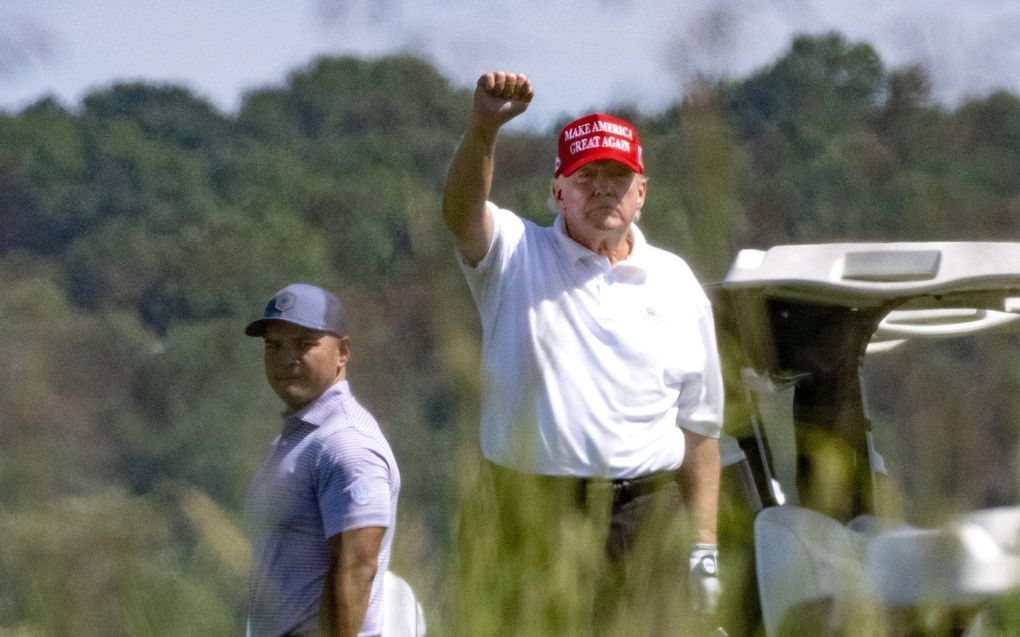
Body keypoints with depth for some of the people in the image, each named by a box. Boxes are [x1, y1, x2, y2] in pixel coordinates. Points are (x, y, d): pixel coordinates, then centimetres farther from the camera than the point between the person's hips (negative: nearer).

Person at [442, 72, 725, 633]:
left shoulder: (676, 285, 14)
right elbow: (461, 212, -17)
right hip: (532, 499, -2)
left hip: (645, 509, 2)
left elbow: (699, 426, 15)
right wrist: (484, 126, -36)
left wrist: (704, 545, 9)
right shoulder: (516, 256, 7)